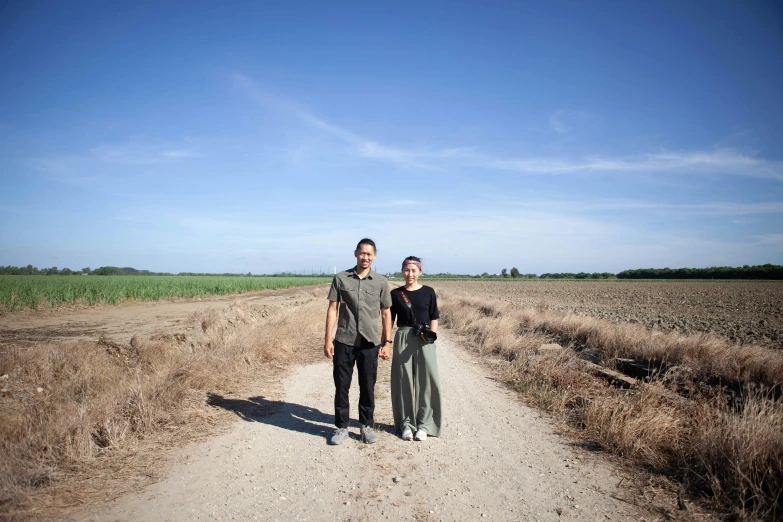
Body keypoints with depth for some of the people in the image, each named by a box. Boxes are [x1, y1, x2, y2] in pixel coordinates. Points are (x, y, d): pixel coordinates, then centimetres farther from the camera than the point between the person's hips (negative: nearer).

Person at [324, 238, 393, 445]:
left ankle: (367, 426, 25)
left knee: (368, 387, 10)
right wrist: (328, 339, -5)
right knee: (341, 386, 7)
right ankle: (341, 428, 21)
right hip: (344, 342, 0)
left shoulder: (381, 281, 2)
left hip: (370, 343, 0)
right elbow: (333, 309, 0)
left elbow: (386, 313, 6)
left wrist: (387, 342, 2)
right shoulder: (341, 278, 0)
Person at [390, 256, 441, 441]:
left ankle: (424, 424, 16)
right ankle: (406, 423, 19)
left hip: (424, 341, 0)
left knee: (425, 381, 2)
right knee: (404, 382, 6)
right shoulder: (396, 293, 3)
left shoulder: (428, 292, 2)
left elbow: (434, 318, 5)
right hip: (403, 339, 1)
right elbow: (390, 320, 6)